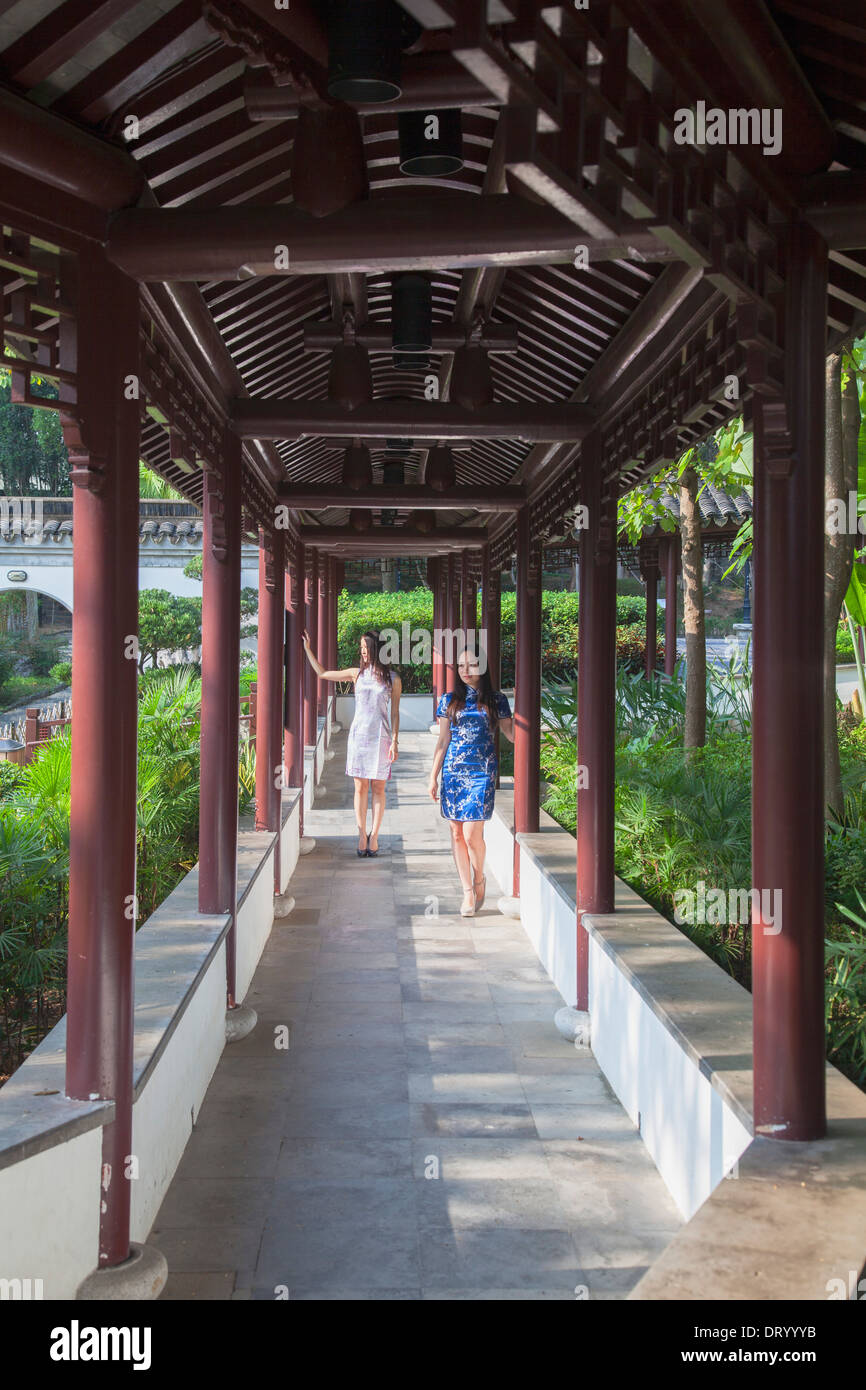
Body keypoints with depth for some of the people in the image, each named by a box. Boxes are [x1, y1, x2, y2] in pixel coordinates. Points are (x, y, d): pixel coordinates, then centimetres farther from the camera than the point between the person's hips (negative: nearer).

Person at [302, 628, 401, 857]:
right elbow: (322, 674, 16)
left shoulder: (393, 679, 1)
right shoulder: (357, 674, 7)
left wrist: (394, 741, -5)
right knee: (360, 788, 2)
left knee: (378, 787, 1)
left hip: (380, 737, -2)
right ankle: (362, 836, 6)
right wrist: (307, 648, 15)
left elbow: (395, 713, 3)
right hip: (358, 735, 2)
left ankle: (373, 836, 7)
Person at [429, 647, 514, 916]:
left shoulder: (496, 700, 4)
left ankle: (479, 879, 17)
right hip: (453, 772, 2)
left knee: (472, 834, -10)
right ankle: (468, 892, 13)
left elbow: (512, 735, 5)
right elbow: (443, 741, 10)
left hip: (482, 772, -2)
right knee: (457, 834, 3)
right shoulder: (450, 700, 8)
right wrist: (433, 777, 7)